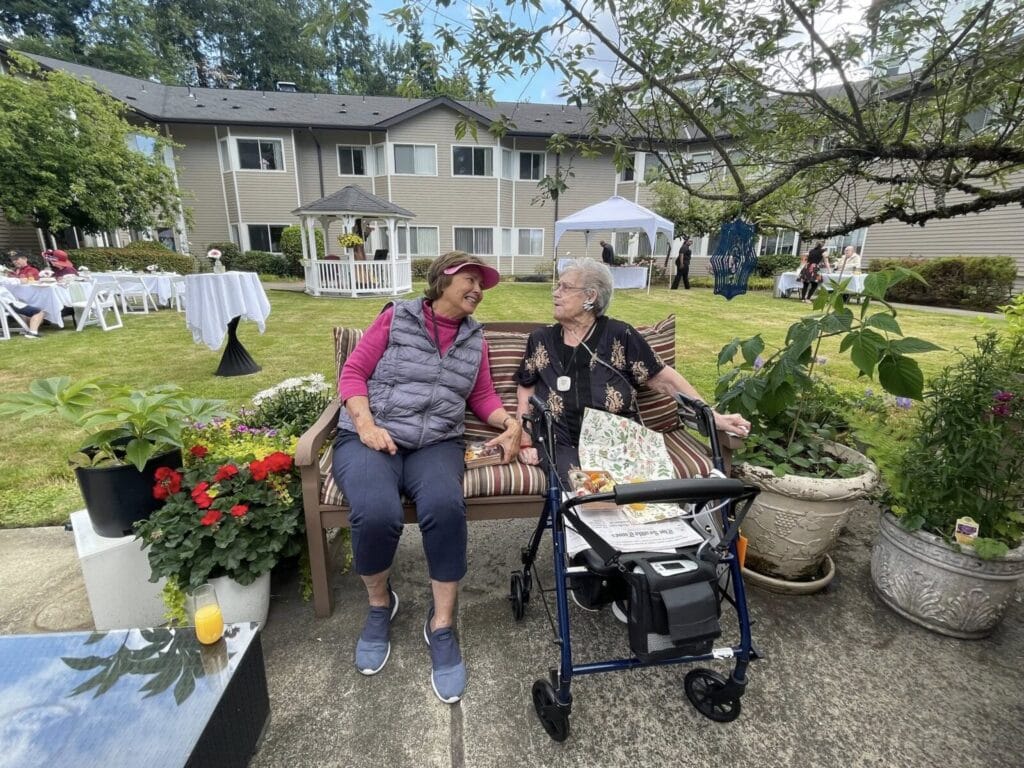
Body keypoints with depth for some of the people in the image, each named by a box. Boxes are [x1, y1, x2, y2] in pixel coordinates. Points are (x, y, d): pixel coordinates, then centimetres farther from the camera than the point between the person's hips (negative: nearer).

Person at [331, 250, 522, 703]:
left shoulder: (474, 337, 14)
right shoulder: (396, 317, 3)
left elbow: (482, 396, 18)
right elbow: (352, 373, 2)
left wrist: (510, 421, 0)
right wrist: (366, 425, -13)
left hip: (437, 443, 2)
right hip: (370, 438, -2)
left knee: (446, 507, -31)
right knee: (377, 514, -31)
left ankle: (442, 626, -7)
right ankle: (379, 604, 5)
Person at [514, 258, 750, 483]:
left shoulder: (619, 335, 2)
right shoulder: (541, 339, 9)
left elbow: (665, 379, 2)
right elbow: (525, 390, 13)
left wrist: (713, 417, -3)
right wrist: (526, 442, 2)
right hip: (563, 443, 0)